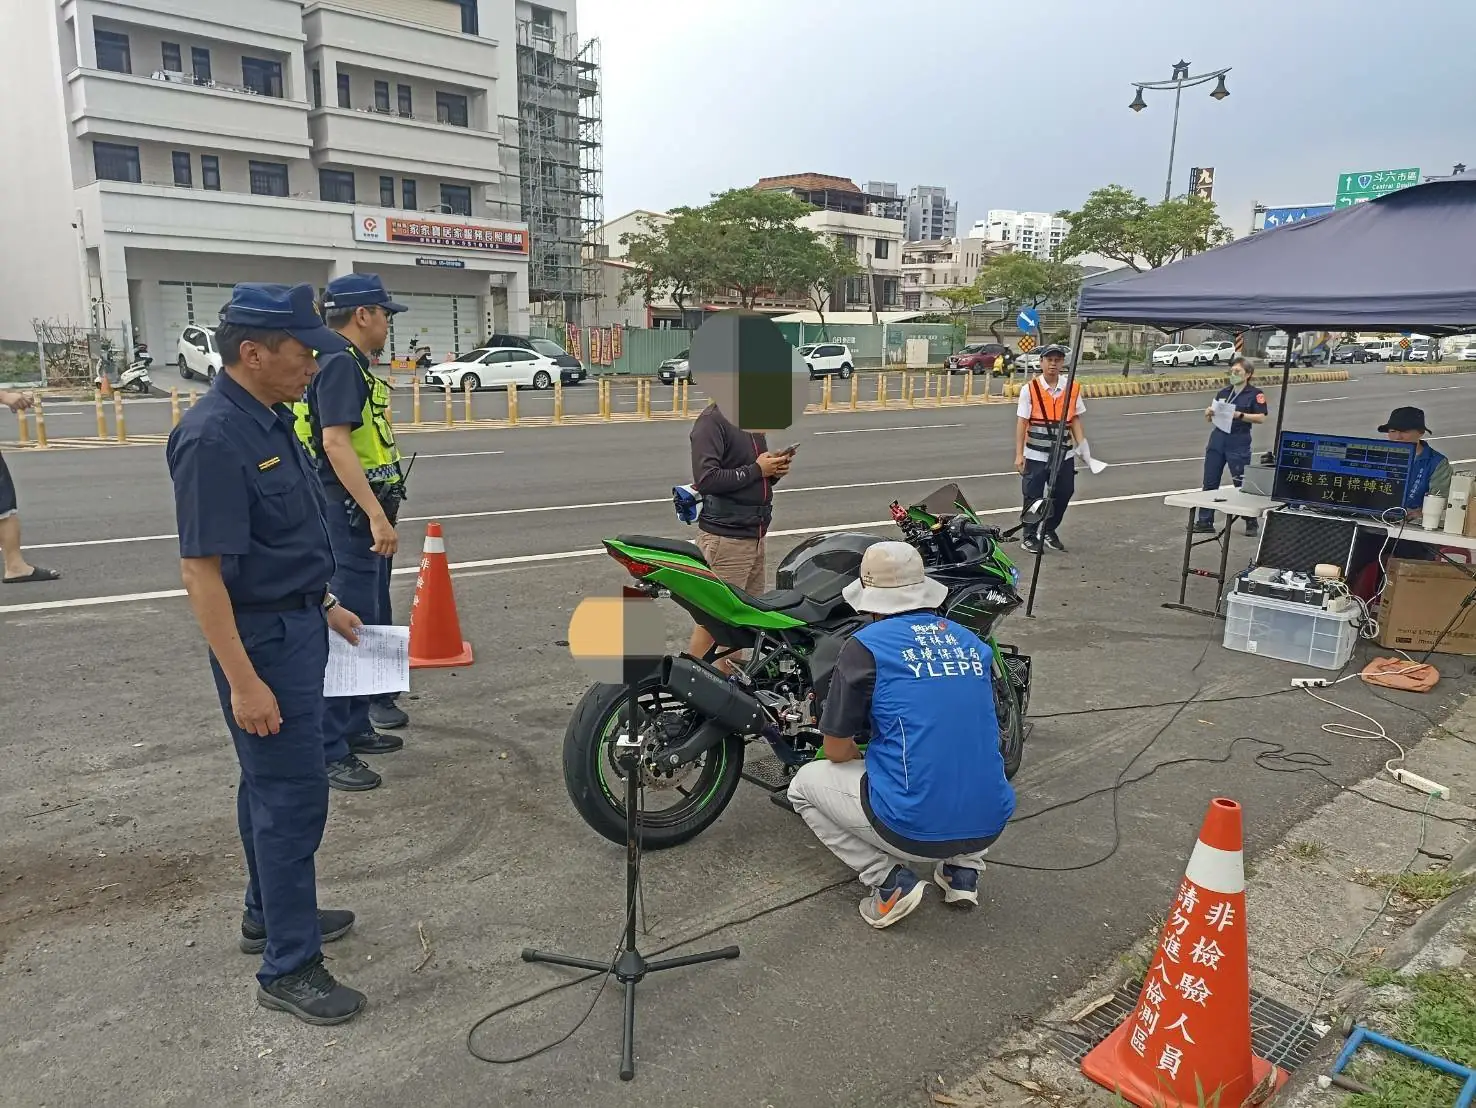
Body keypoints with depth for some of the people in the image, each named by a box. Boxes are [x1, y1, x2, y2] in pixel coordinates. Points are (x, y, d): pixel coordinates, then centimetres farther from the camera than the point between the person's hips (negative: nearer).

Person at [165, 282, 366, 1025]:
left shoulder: (271, 419, 7)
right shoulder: (214, 438, -22)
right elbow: (201, 571, -24)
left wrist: (324, 605, 19)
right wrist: (242, 681, -25)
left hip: (297, 626, 9)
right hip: (263, 639, -9)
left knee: (272, 784, 20)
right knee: (293, 796, -3)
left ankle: (268, 914, 36)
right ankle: (289, 967, 10)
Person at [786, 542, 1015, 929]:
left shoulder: (866, 646, -6)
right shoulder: (974, 643, 10)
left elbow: (836, 752, 0)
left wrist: (864, 750, 24)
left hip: (914, 827, -5)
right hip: (988, 826, 6)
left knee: (805, 784, 17)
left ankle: (891, 879, 3)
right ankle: (962, 868, 19)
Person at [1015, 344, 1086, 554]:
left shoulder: (1073, 388, 3)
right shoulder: (1029, 389, -6)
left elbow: (1075, 420, 8)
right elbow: (1021, 423, -6)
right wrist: (1019, 454, -9)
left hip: (1064, 454, 3)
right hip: (1036, 455, -3)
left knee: (1063, 494, 12)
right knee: (1033, 496, 4)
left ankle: (1049, 531, 33)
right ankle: (1029, 537, 19)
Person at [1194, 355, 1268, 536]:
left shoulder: (1255, 393, -2)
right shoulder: (1223, 392, 14)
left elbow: (1261, 418, -12)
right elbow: (1209, 419, 17)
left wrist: (1239, 415, -22)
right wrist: (1209, 413, -5)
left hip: (1239, 443, -6)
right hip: (1217, 440, 6)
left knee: (1242, 483, -2)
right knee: (1209, 482, 5)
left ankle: (1252, 522, 10)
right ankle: (1205, 521, 12)